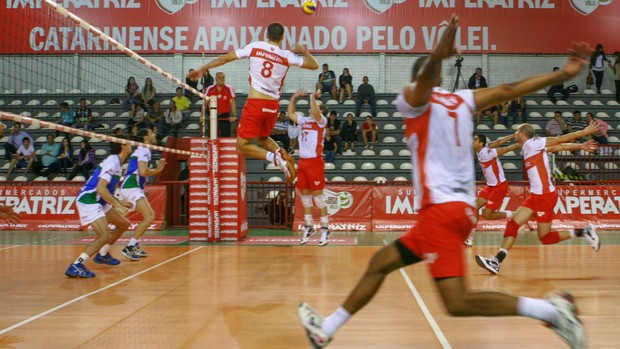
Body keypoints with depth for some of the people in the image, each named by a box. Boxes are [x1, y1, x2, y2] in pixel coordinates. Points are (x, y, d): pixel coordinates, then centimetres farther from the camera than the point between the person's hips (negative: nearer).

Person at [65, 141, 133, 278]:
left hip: (99, 201, 10)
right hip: (88, 201, -10)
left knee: (124, 223, 17)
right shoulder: (112, 162, -18)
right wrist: (117, 206, -25)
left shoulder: (116, 162, 12)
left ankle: (103, 254, 29)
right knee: (105, 235, -22)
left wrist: (120, 203, 19)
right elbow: (100, 188, -26)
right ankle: (76, 266, -21)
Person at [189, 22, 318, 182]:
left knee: (242, 146, 2)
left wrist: (203, 69, 18)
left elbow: (225, 58, 6)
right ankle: (284, 155, 1)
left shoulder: (255, 47, 1)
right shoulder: (287, 56, 2)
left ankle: (275, 158, -20)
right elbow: (314, 65, 11)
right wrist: (304, 51, 30)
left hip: (255, 103, -4)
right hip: (273, 105, 4)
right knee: (262, 138, 28)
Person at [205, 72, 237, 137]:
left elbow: (232, 102, -9)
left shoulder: (229, 88, -4)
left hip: (225, 117, -1)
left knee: (226, 136, -2)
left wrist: (234, 116, -18)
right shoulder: (210, 89, 1)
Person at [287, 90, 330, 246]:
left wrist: (313, 96, -12)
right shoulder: (305, 120, 16)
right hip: (303, 162, 7)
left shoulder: (322, 120, -4)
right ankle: (308, 227, 21)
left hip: (315, 162, -7)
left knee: (317, 195, -4)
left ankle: (325, 229, 4)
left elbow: (314, 112, -25)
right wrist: (294, 98, 21)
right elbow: (290, 114, 28)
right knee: (305, 195, 10)